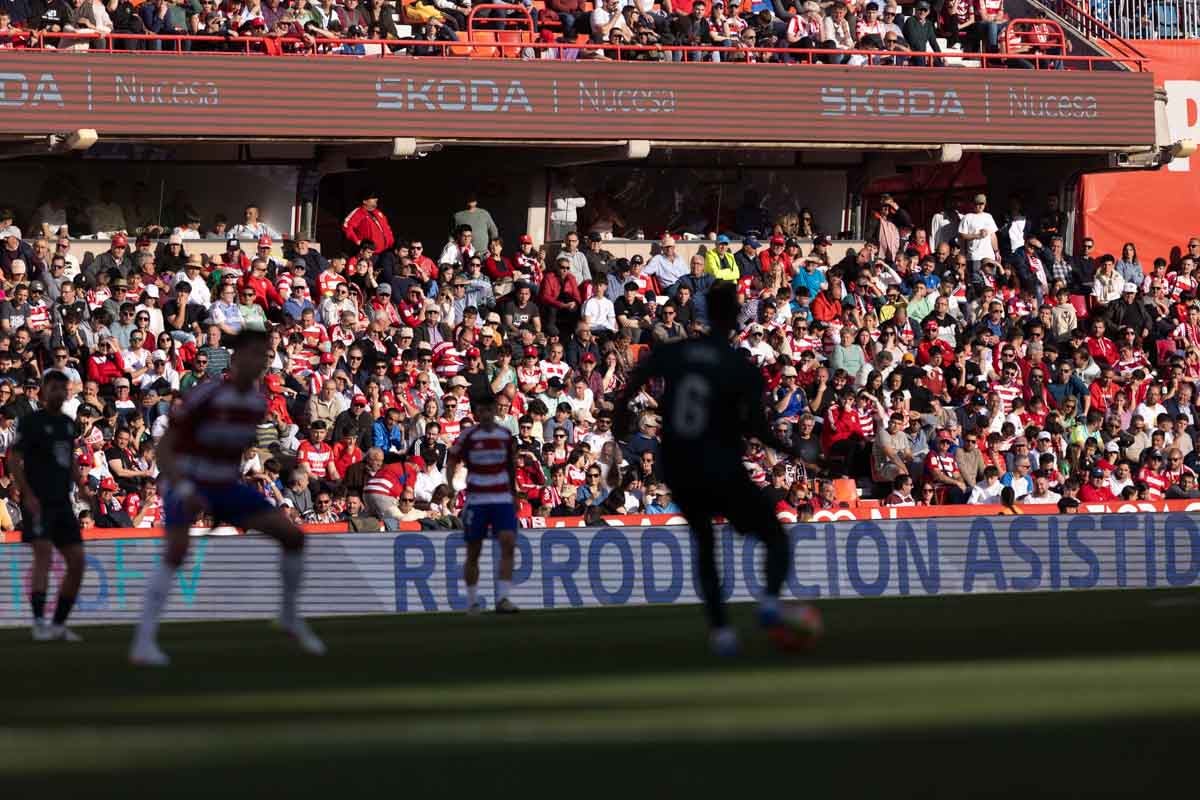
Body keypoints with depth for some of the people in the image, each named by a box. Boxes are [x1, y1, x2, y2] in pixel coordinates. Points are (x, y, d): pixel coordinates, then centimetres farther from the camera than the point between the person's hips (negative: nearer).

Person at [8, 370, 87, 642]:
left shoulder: (68, 423, 15)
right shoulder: (33, 421, -4)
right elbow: (13, 460, -8)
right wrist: (28, 495, -17)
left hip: (62, 502, 7)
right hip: (38, 502, -7)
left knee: (77, 561, 4)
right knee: (43, 553, -20)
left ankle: (59, 624, 14)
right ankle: (40, 624, -25)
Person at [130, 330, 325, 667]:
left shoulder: (258, 404, -1)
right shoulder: (205, 397, -21)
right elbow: (163, 449, -21)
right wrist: (184, 489, -34)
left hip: (226, 486, 6)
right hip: (188, 484, -6)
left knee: (292, 535, -4)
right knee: (177, 550, -31)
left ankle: (290, 615, 16)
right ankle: (144, 641, -27)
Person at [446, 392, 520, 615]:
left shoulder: (505, 435, 6)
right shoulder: (467, 436, -2)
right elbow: (452, 461, 0)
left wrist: (514, 494, 22)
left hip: (503, 498, 2)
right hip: (476, 500, -2)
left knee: (508, 544, -15)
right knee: (473, 552, 3)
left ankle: (502, 598, -16)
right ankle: (472, 601, 17)